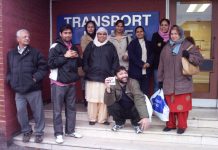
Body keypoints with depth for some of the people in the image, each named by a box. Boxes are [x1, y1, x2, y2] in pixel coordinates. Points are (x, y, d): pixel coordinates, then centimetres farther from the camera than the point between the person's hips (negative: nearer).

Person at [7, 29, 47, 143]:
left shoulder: (35, 52, -1)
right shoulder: (11, 54, 9)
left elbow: (43, 67, -3)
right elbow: (8, 70, 17)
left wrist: (36, 78, -12)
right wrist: (10, 80, 3)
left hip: (33, 89, -3)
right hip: (18, 90, 3)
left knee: (37, 112, 5)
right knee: (20, 112, 10)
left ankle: (39, 133, 22)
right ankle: (26, 131, 30)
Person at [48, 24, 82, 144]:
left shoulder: (74, 48, 13)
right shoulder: (55, 47, -6)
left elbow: (79, 64, 18)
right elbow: (51, 63, -15)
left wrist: (77, 57, -3)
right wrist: (65, 56, -18)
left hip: (71, 83, 6)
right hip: (59, 83, -6)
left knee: (71, 108, 12)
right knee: (57, 109, 1)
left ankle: (70, 131, 25)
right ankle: (58, 133, 13)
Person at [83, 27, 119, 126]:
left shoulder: (110, 46, 10)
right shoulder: (91, 45, 9)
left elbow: (115, 61, 8)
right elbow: (85, 59, 8)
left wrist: (112, 73, -1)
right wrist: (87, 70, -2)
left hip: (106, 77, 0)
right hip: (92, 76, 0)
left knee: (104, 99, 1)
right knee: (93, 98, 1)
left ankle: (102, 118, 12)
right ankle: (92, 118, 14)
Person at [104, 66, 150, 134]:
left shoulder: (133, 82, -20)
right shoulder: (113, 85, -16)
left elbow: (139, 98, -34)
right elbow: (108, 102, -26)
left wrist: (145, 117, -47)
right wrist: (108, 89, -45)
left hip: (133, 111, -1)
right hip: (121, 112, 1)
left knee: (139, 105, -31)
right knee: (111, 105, -26)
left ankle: (136, 124, 2)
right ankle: (119, 123, 5)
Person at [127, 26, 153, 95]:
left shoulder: (148, 43, 18)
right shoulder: (132, 43, 5)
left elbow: (151, 55, 12)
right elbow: (132, 56, -5)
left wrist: (148, 63, -7)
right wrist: (142, 64, -11)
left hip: (146, 71, 3)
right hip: (136, 71, -3)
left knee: (145, 92, 3)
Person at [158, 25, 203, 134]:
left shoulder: (188, 45, 1)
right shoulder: (166, 47, 11)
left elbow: (199, 59, -1)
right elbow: (161, 65, 11)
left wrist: (189, 56, -20)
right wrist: (160, 80, 10)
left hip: (183, 83, -3)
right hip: (169, 83, 3)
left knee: (182, 105, 1)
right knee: (170, 105, 10)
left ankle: (182, 126, 17)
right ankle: (170, 124, 24)